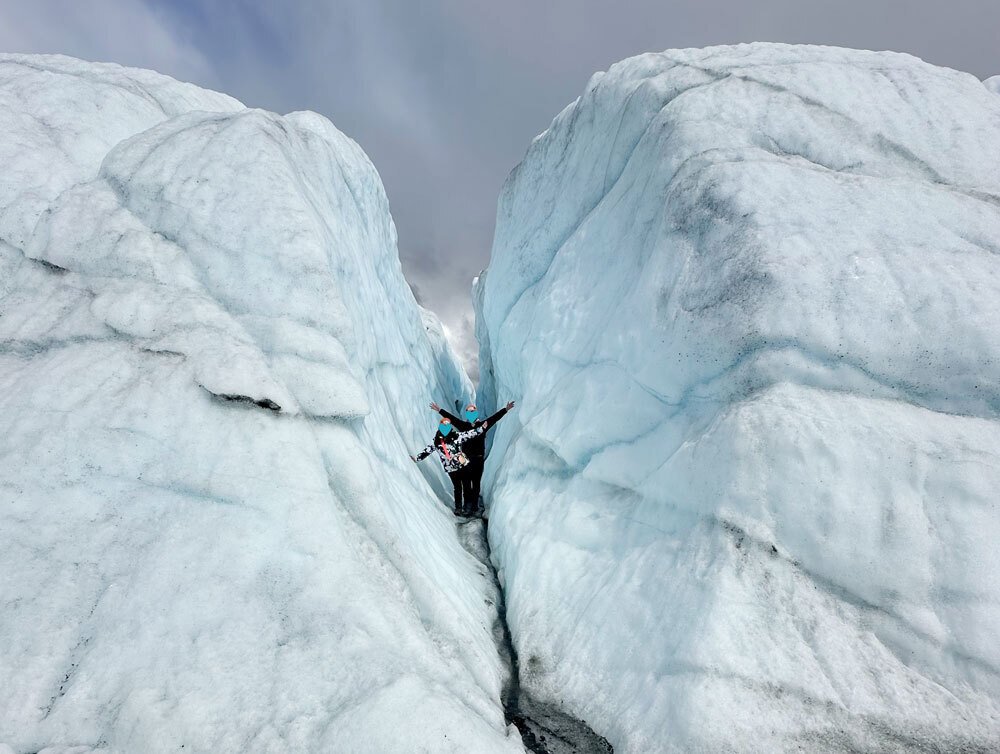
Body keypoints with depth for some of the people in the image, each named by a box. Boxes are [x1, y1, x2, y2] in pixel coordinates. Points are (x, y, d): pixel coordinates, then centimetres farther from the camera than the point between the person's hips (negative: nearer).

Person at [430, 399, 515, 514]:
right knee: (466, 483, 8)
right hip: (465, 459, 1)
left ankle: (474, 505, 18)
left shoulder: (482, 425, -1)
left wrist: (506, 409, -12)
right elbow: (451, 418, 1)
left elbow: (495, 417, -5)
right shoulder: (463, 425, 1)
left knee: (476, 483, 7)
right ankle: (467, 504, 21)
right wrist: (439, 410, -1)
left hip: (478, 459, 0)